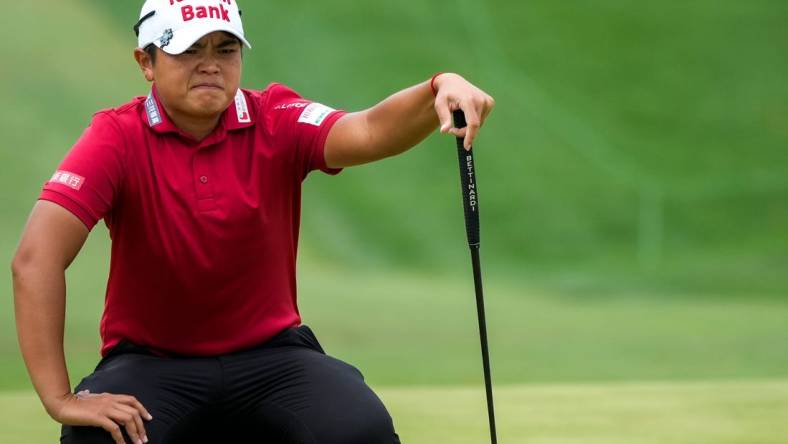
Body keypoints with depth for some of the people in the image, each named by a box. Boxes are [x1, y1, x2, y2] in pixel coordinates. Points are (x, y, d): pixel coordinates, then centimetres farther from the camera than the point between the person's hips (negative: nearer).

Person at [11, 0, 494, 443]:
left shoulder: (277, 122, -5)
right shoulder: (117, 138, -11)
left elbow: (368, 132, -26)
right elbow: (36, 258, -22)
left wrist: (438, 90, -49)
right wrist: (61, 400, -31)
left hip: (271, 356, 1)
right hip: (150, 363, -1)